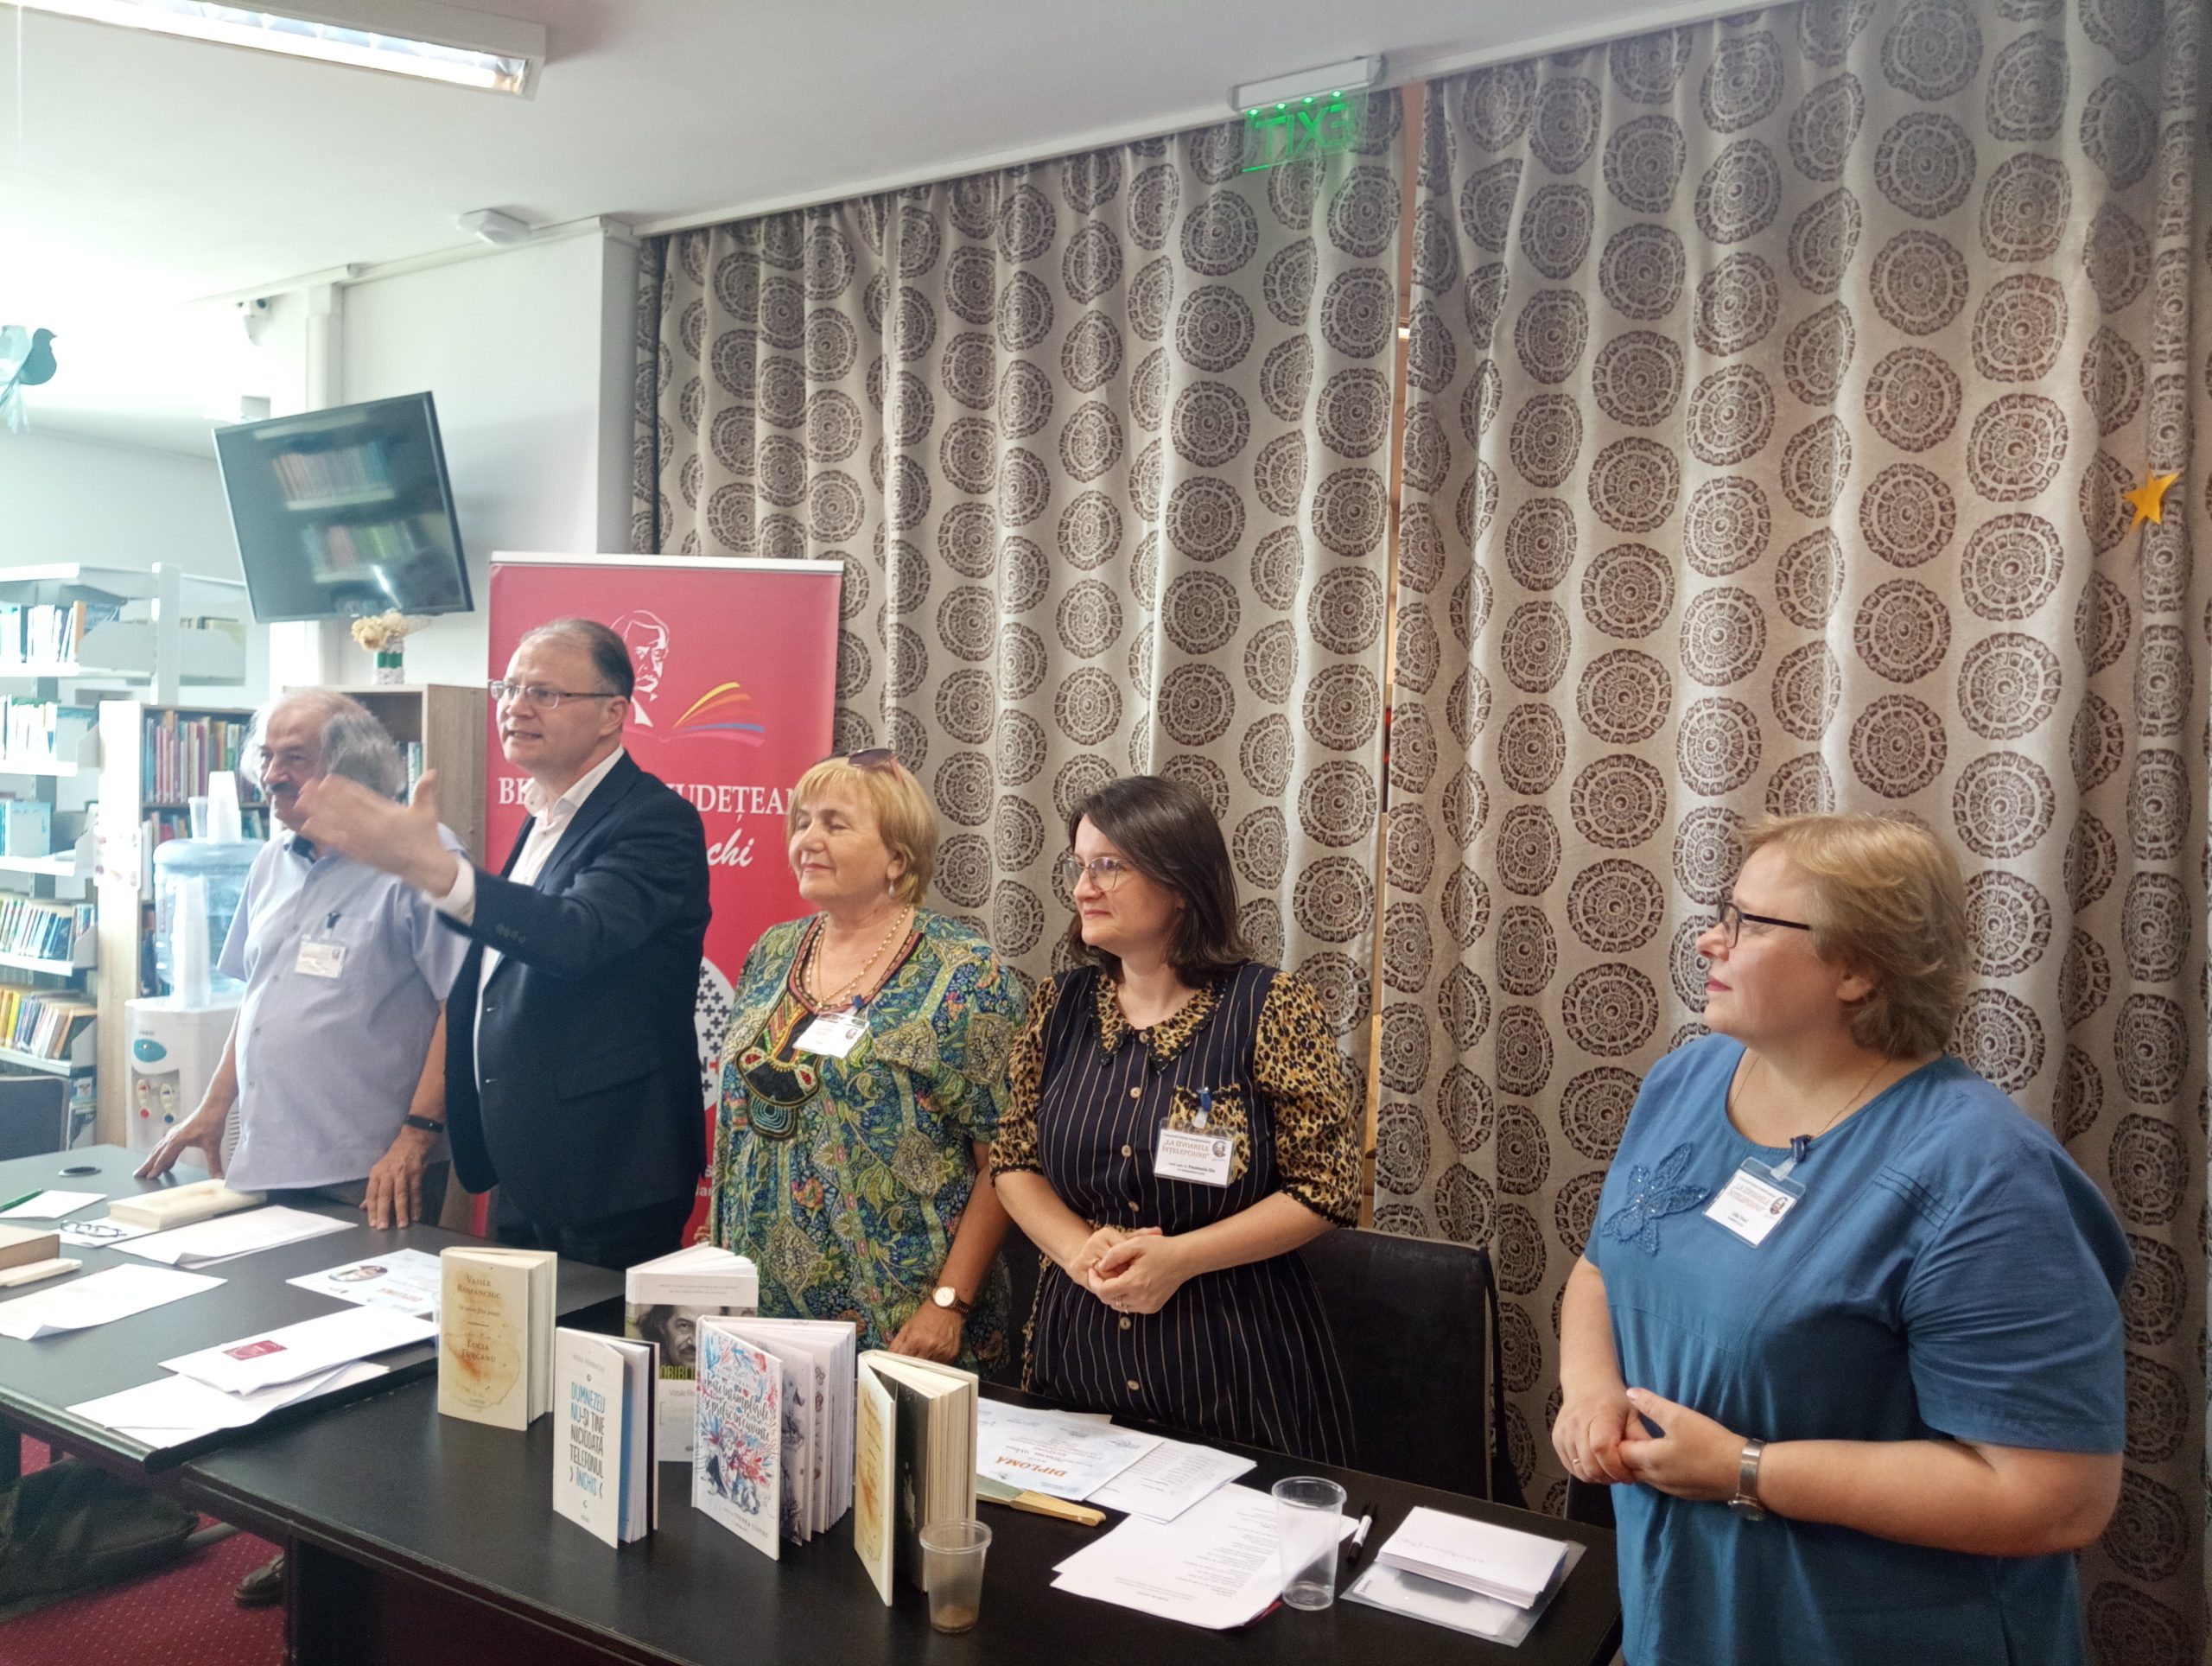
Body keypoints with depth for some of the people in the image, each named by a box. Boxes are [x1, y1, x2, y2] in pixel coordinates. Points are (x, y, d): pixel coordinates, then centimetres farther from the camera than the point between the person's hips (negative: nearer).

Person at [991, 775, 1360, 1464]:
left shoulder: (1269, 1006, -11)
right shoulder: (1062, 1004, 1)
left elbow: (1326, 1188, -10)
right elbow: (1014, 1160, 7)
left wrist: (1177, 1258, -18)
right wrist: (1079, 1250, -11)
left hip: (1232, 1352, -4)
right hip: (1078, 1345, 4)